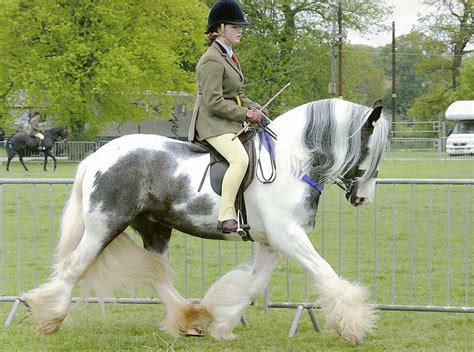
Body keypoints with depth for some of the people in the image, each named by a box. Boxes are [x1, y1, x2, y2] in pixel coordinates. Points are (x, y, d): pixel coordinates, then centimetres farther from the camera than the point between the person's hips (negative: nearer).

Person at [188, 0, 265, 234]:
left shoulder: (228, 56, 17)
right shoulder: (212, 60, -15)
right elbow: (214, 103, -21)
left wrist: (254, 109, 6)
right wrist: (245, 114, -15)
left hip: (230, 122, 11)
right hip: (212, 123, -11)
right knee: (240, 159, -31)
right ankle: (226, 217, -31)